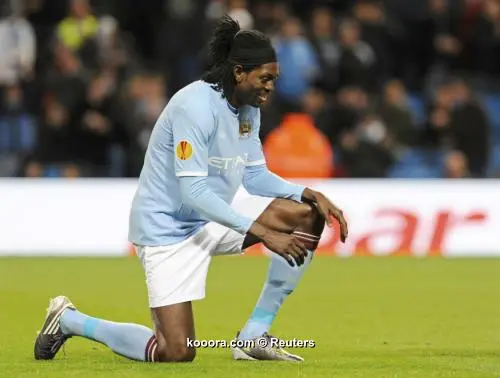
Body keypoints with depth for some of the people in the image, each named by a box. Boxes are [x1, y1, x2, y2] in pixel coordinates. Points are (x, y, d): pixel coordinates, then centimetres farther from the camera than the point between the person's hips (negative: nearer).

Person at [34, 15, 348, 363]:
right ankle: (69, 320, 6)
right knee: (177, 352, -16)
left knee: (308, 216, -3)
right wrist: (262, 233, -31)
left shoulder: (248, 108, 5)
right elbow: (193, 191, -28)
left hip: (213, 223, 9)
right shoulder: (196, 106, -24)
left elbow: (255, 176, 13)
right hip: (167, 228, -9)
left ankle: (255, 335, 2)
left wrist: (310, 195, -4)